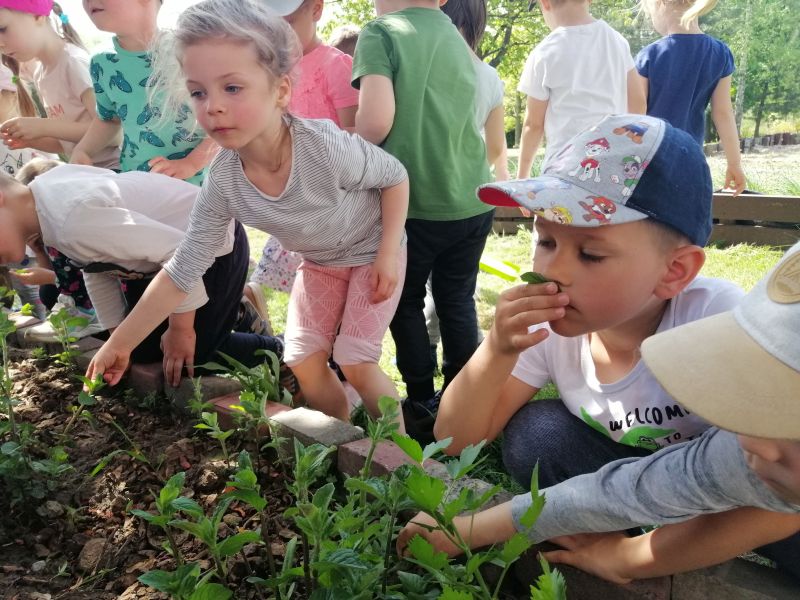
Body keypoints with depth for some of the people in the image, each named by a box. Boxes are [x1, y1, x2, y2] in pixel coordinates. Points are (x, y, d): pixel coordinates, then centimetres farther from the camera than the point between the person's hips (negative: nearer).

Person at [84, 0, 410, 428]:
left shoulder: (326, 147, -35)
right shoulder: (222, 184, -22)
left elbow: (395, 176, -16)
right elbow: (183, 271, -15)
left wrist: (389, 252, -20)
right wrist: (119, 343, -12)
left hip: (373, 252, -4)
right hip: (319, 263, 4)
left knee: (355, 363, -10)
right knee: (303, 363, 0)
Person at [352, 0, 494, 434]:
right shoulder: (458, 40, 13)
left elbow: (375, 122, -19)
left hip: (415, 203, -5)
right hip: (472, 202, 5)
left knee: (405, 304, 13)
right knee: (458, 302, 16)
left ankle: (422, 402, 21)